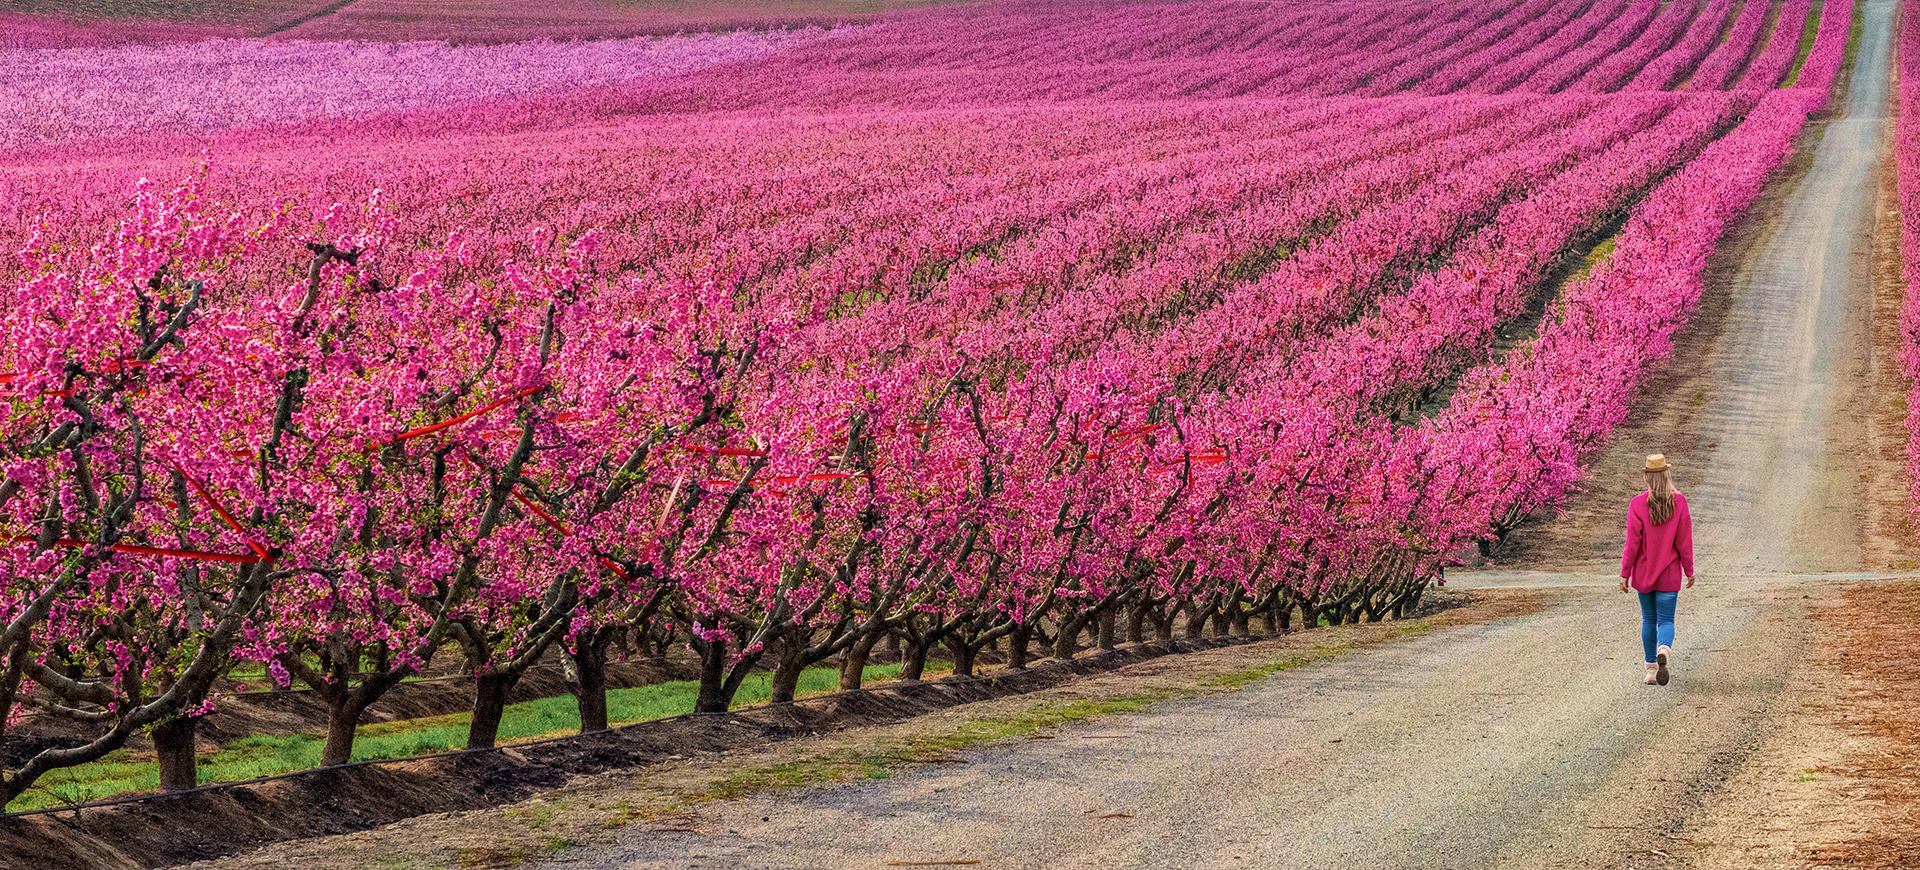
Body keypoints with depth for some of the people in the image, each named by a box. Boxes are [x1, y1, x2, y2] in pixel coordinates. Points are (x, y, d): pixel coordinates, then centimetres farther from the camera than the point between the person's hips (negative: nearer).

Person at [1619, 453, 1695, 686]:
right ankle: (1663, 650, -27)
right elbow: (1684, 541, -5)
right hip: (1669, 574, 0)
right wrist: (1689, 570, 6)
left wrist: (1625, 574, -4)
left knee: (1648, 620, 15)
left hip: (1643, 573, 0)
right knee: (1666, 620, 4)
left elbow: (1633, 543, -10)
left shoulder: (1638, 504, -11)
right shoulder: (1679, 502, -8)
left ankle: (1651, 669, 18)